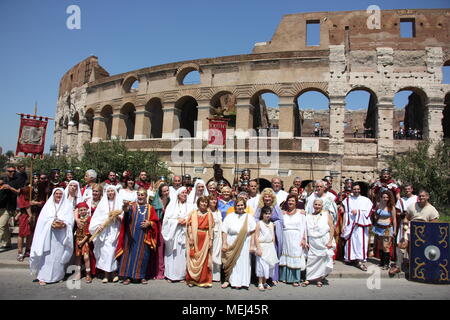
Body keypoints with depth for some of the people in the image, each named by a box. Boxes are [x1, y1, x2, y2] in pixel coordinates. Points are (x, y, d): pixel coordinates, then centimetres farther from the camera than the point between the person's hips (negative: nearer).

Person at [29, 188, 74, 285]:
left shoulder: (67, 206, 10)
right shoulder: (48, 205, 12)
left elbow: (70, 220, 1)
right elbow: (43, 219, 1)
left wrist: (63, 224, -17)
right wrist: (52, 223, -15)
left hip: (61, 235, 0)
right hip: (49, 234, 0)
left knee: (59, 255, 0)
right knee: (47, 255, -6)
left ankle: (58, 275, 10)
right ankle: (43, 277, -2)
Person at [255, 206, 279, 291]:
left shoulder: (271, 224, 8)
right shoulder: (259, 223, -7)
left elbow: (273, 237, 13)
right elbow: (256, 237, -11)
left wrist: (273, 248, 10)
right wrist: (258, 248, -16)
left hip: (270, 247, 5)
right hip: (262, 246, -5)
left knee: (269, 265, 9)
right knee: (262, 264, -4)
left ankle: (265, 283, 21)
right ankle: (260, 283, 7)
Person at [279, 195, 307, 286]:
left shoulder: (300, 212, 4)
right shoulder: (283, 213, 11)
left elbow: (303, 227, 0)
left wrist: (303, 239, -8)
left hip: (296, 238, -2)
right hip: (285, 238, 2)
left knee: (295, 257, -1)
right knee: (286, 257, 6)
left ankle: (295, 279, 6)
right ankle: (285, 277, 18)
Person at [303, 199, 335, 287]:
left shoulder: (327, 215, 4)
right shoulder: (308, 217, 12)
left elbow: (332, 228, -2)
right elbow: (306, 231, 10)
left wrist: (330, 241, -11)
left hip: (324, 242, -2)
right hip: (312, 243, 2)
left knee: (323, 260, -1)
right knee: (311, 260, -1)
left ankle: (319, 279, 13)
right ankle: (308, 279, 6)